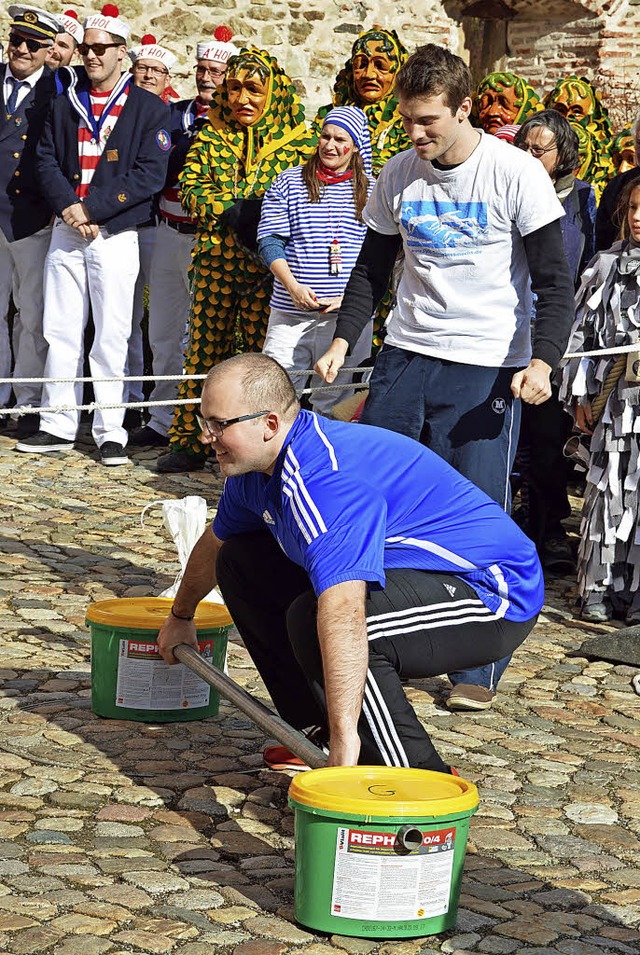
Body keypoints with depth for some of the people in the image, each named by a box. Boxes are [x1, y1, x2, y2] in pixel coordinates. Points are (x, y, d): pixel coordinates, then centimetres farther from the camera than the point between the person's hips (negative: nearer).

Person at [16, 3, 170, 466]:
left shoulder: (150, 108, 1)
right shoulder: (66, 103, 13)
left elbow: (150, 175, -8)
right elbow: (47, 159, 9)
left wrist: (92, 208, -13)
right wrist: (68, 206, -9)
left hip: (114, 233, -4)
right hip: (66, 232, 4)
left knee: (112, 337, -3)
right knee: (60, 332, 5)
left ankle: (110, 433, 2)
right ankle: (59, 426, 12)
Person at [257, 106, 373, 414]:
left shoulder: (372, 191, 5)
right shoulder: (289, 182, 5)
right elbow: (270, 241, 0)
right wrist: (293, 287, -14)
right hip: (290, 315, 0)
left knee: (334, 403, 8)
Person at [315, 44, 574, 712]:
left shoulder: (516, 174, -9)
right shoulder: (398, 175, 5)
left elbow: (555, 281, -8)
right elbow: (373, 269, 15)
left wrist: (542, 361, -23)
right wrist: (343, 339, 0)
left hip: (487, 367, -5)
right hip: (405, 356, 5)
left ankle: (478, 667, 8)